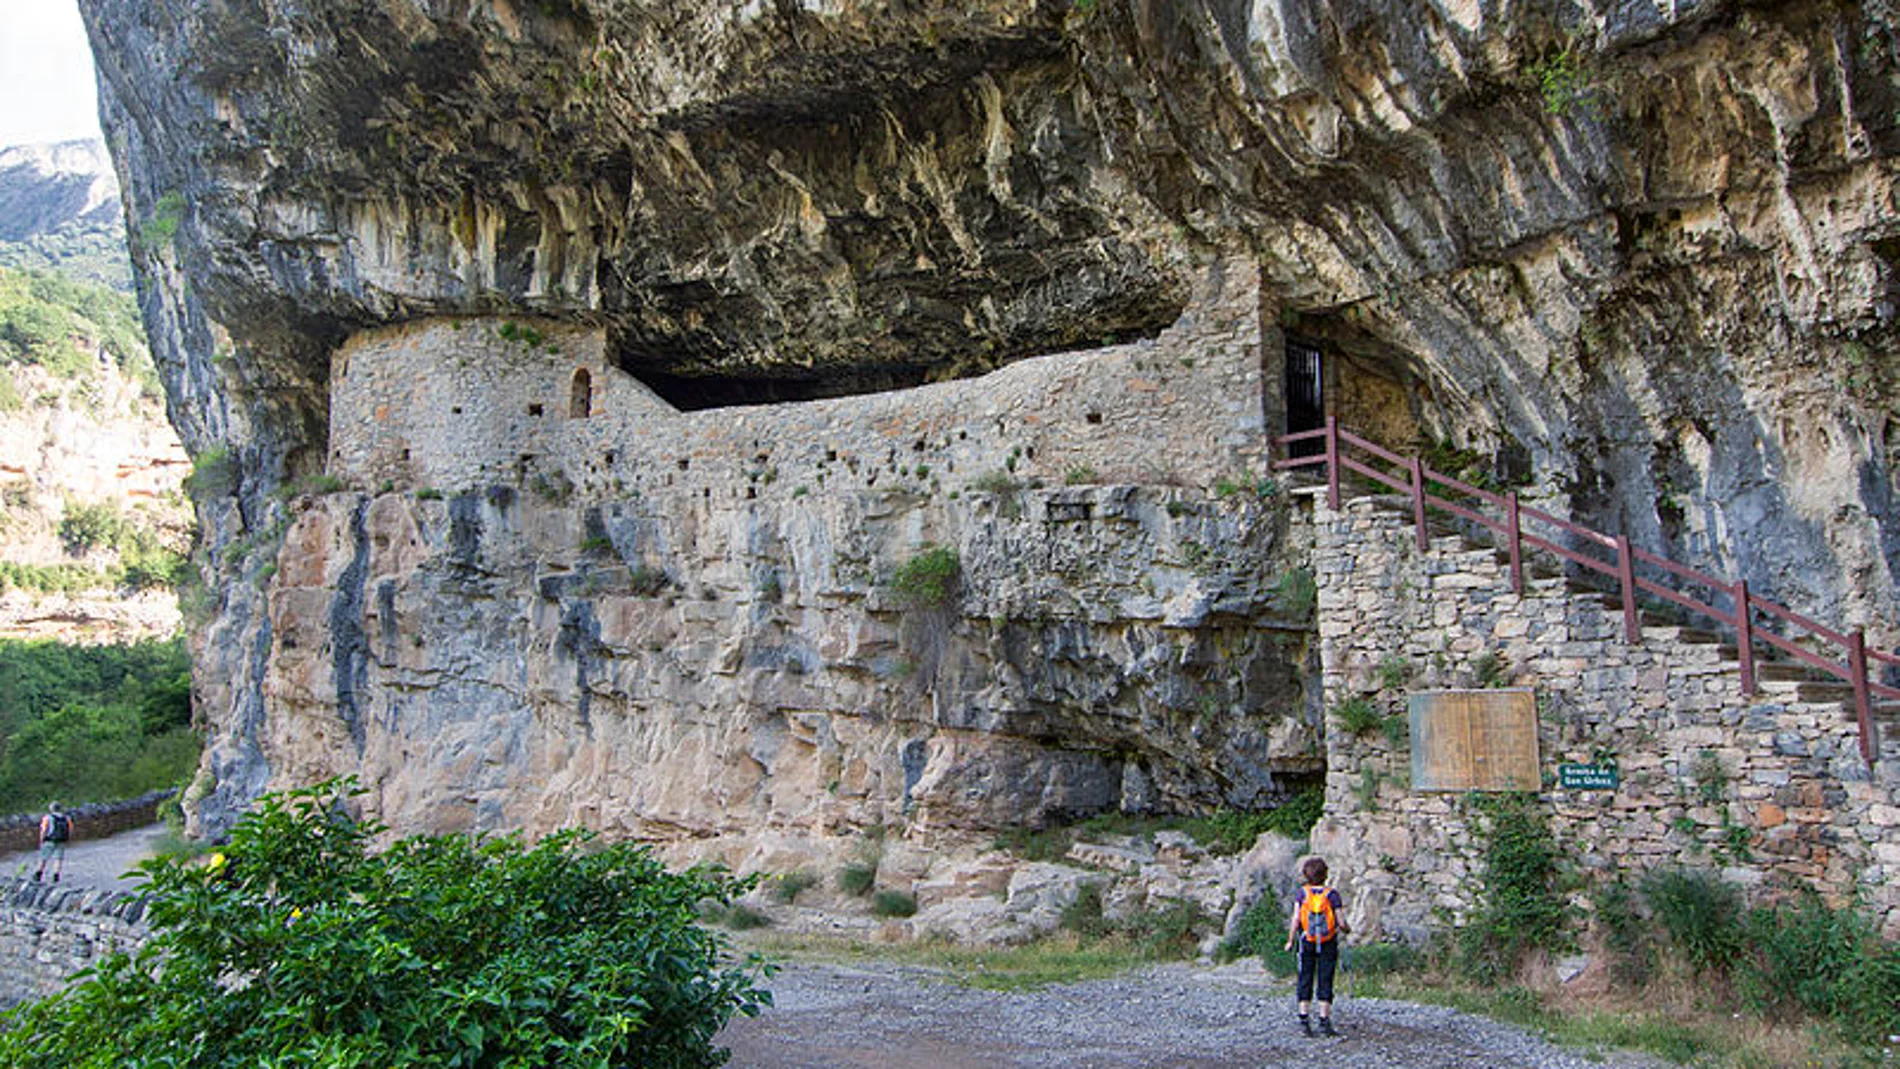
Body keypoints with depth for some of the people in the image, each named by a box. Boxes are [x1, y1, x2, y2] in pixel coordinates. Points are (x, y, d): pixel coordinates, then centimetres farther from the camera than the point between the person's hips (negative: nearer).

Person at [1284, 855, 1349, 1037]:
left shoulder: (1303, 893, -7)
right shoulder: (1331, 894, -10)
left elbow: (1296, 919, -10)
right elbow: (1341, 923, -9)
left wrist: (1290, 941, 0)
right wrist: (1347, 929, 13)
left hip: (1307, 943, 1)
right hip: (1328, 945, -1)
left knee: (1305, 981, 9)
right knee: (1325, 982, 5)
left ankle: (1304, 1020, 6)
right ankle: (1324, 1021, 5)